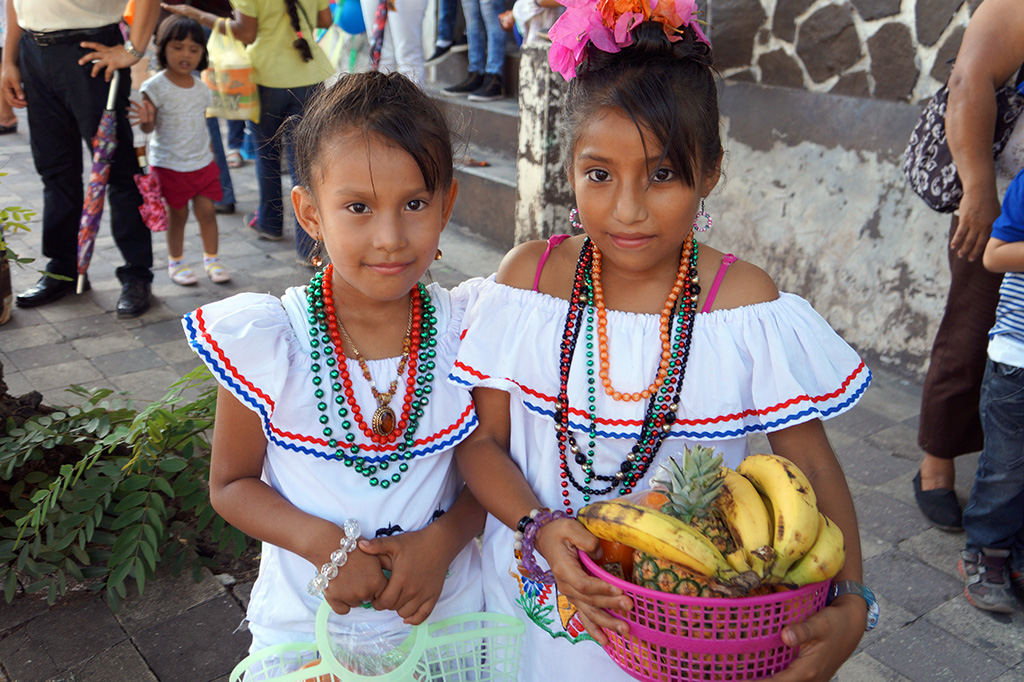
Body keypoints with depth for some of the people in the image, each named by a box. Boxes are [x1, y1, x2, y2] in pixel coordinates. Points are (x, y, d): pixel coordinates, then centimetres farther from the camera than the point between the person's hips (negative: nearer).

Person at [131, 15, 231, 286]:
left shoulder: (201, 87, 5)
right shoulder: (156, 87, -11)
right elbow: (149, 126, -12)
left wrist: (211, 156, 18)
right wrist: (146, 119, -34)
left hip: (202, 163, 4)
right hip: (169, 164, -4)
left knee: (207, 211, 3)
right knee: (177, 214, 5)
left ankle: (211, 259, 20)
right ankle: (175, 262, 22)